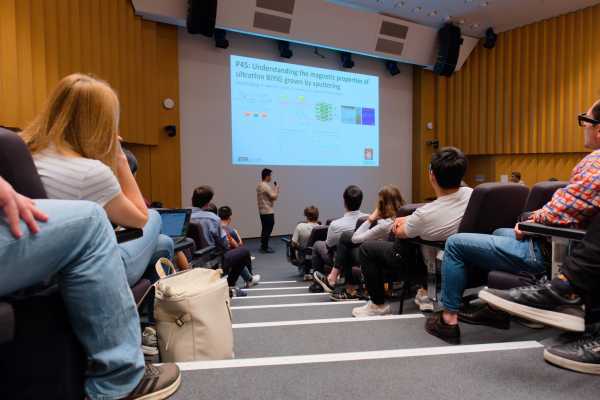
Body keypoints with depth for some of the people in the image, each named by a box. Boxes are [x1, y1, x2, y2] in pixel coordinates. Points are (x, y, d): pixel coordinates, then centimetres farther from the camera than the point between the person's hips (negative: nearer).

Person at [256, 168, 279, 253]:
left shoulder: (259, 186, 12)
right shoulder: (266, 186, -18)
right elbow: (274, 197, -17)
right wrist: (276, 189, -4)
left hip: (262, 211, 10)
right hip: (268, 211, -10)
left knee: (265, 229, 14)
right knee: (268, 230, -4)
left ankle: (263, 246, 20)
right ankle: (265, 248, -1)